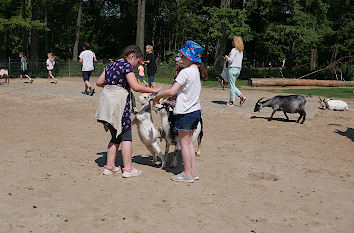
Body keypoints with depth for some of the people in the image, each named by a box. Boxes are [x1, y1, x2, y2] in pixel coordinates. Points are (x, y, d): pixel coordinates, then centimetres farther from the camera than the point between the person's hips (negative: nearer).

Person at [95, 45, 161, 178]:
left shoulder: (111, 65, 18)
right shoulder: (127, 65, -7)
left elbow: (99, 82, 20)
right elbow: (136, 87, -16)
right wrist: (153, 90, -7)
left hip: (106, 101, 8)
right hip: (118, 101, -8)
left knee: (115, 136, 15)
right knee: (126, 136, 0)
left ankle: (109, 167, 18)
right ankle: (128, 169, 3)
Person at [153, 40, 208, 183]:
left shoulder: (185, 72, -18)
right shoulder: (198, 72, 9)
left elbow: (171, 91, -24)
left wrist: (157, 96, -9)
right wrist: (171, 98, 14)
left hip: (185, 112, -8)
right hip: (196, 111, 8)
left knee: (184, 143, 2)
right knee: (189, 142, 17)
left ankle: (187, 174, 9)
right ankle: (193, 171, 22)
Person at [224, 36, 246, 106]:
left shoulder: (234, 50, -11)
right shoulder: (241, 51, 14)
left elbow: (231, 60, -17)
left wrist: (227, 57, 2)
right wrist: (228, 58, 16)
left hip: (233, 68, -8)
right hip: (238, 69, 8)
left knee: (232, 85, -2)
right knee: (232, 85, 17)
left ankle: (231, 101, 2)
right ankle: (241, 96, 5)